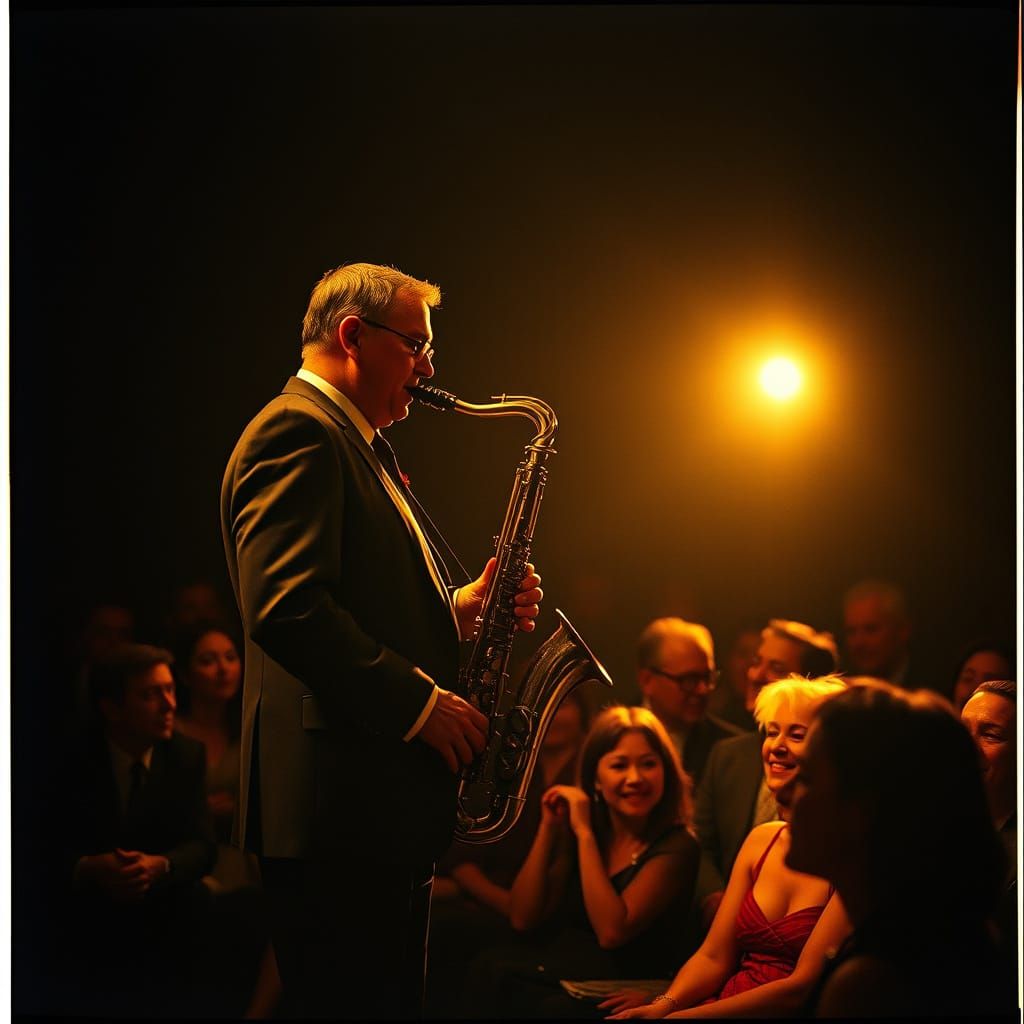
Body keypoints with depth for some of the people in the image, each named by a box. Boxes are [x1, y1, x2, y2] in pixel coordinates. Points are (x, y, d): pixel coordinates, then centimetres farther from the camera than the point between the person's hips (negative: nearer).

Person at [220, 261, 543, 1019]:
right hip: (337, 814, -11)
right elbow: (286, 609, -23)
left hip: (384, 814, 11)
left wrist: (462, 609, 9)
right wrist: (421, 702, -19)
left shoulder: (356, 445, 24)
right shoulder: (297, 431, -10)